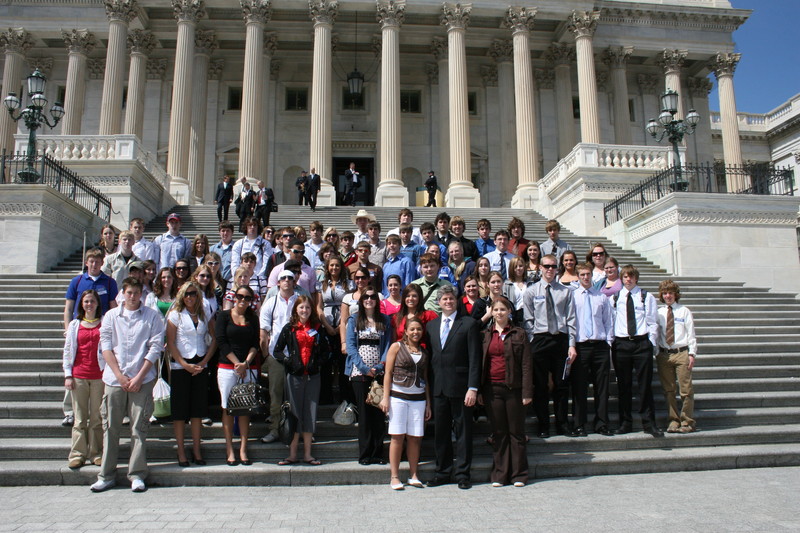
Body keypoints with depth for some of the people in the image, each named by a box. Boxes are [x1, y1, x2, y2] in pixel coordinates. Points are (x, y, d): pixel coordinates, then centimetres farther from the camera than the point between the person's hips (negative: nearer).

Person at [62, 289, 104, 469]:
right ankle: (77, 454, 11)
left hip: (99, 376, -1)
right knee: (79, 418, 4)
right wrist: (68, 375, 3)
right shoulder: (74, 325, 10)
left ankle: (96, 454, 12)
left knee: (97, 417, 4)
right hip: (78, 376, 1)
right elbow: (67, 351, 10)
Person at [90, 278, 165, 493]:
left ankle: (137, 475, 8)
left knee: (139, 428, 1)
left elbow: (155, 348, -1)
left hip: (142, 380, -2)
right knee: (110, 427, 6)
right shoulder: (111, 316, 10)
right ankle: (107, 475, 16)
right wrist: (119, 375, -6)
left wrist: (139, 377, -8)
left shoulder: (152, 317, 4)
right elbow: (106, 346, 4)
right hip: (114, 379, 2)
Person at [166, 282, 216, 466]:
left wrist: (204, 362, -3)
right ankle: (181, 452, 9)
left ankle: (197, 450, 13)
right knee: (180, 409, 1)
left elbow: (215, 339, 7)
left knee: (198, 409, 5)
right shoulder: (175, 315, -1)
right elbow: (170, 343, -5)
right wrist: (185, 365, -11)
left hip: (200, 366, 3)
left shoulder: (205, 315, 8)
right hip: (180, 366, -3)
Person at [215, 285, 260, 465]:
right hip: (227, 367, -2)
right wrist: (237, 363, -9)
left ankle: (243, 449, 7)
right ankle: (229, 450, 7)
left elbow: (255, 344, 6)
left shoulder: (253, 318, 11)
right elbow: (221, 342, -4)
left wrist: (246, 363, -9)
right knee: (227, 409, 0)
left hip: (249, 368, 2)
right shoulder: (224, 316, 3)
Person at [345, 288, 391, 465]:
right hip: (359, 372, -1)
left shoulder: (384, 320, 10)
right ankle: (365, 454, 9)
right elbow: (351, 346, -1)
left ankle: (377, 453, 10)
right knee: (364, 413, 1)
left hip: (379, 372, 1)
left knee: (378, 413, 2)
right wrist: (364, 368, -11)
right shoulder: (354, 320, 6)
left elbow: (387, 345, 4)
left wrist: (379, 367, -10)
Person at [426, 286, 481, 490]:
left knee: (463, 431, 4)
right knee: (440, 431, 11)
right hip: (439, 387, 4)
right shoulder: (431, 325, 12)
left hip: (460, 386, -4)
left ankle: (462, 473, 16)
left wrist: (473, 388, -14)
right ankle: (443, 472, 24)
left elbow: (475, 358, -7)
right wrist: (429, 385, 6)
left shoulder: (469, 324, -3)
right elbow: (430, 356, 13)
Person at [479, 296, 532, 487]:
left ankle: (519, 474, 16)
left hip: (513, 388, -2)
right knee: (498, 432, 8)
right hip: (492, 389, 2)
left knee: (516, 431, 5)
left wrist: (527, 392, -8)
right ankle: (499, 474, 17)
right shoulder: (485, 335, 8)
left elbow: (526, 364, -1)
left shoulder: (519, 334, 2)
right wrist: (478, 391, 3)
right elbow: (480, 363, 9)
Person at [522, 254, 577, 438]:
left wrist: (571, 345, -3)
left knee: (561, 384, 8)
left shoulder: (566, 292, 7)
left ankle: (562, 424, 20)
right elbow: (528, 320, 1)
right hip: (539, 339, -1)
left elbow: (571, 319, 4)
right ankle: (543, 425, 14)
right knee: (540, 385, 4)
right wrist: (532, 343, -6)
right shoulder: (531, 291, 4)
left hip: (561, 340, 1)